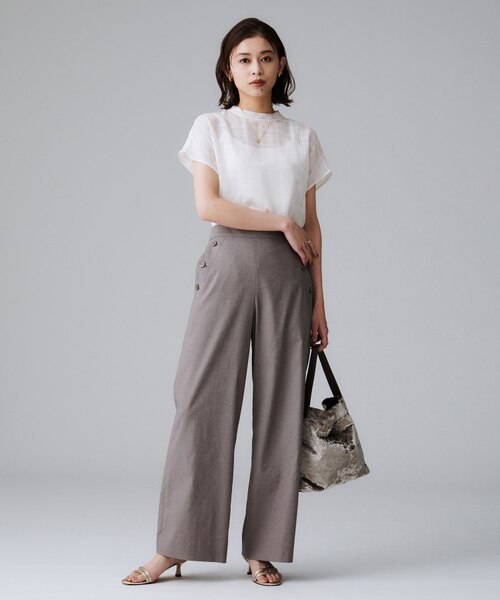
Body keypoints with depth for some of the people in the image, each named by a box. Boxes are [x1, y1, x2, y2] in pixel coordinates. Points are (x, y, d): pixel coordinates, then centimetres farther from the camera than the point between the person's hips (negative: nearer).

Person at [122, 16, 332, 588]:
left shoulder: (303, 137, 14)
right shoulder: (211, 127, 7)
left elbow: (311, 226, 13)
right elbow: (208, 204, -6)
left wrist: (318, 301, 9)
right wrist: (280, 223, -7)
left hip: (287, 273, 2)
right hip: (229, 263, -2)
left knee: (280, 407, 0)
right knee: (203, 399, -6)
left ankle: (264, 550, 7)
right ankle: (174, 546, 0)